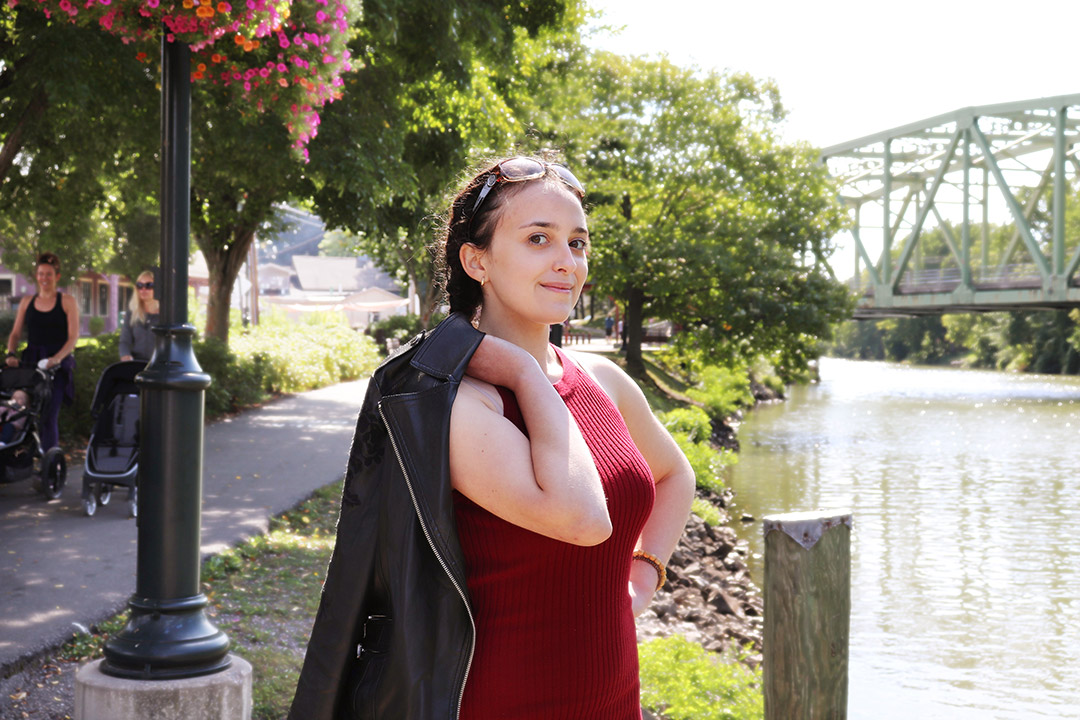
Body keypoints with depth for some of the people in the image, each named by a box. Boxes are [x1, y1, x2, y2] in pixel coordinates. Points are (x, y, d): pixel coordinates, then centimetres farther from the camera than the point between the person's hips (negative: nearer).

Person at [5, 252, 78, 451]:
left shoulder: (67, 302, 4)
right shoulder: (27, 302, 15)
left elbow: (73, 337, -4)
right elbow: (16, 333, 13)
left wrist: (57, 358, -20)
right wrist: (11, 354, -7)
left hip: (57, 366, -4)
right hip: (30, 362, 4)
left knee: (49, 416, -12)